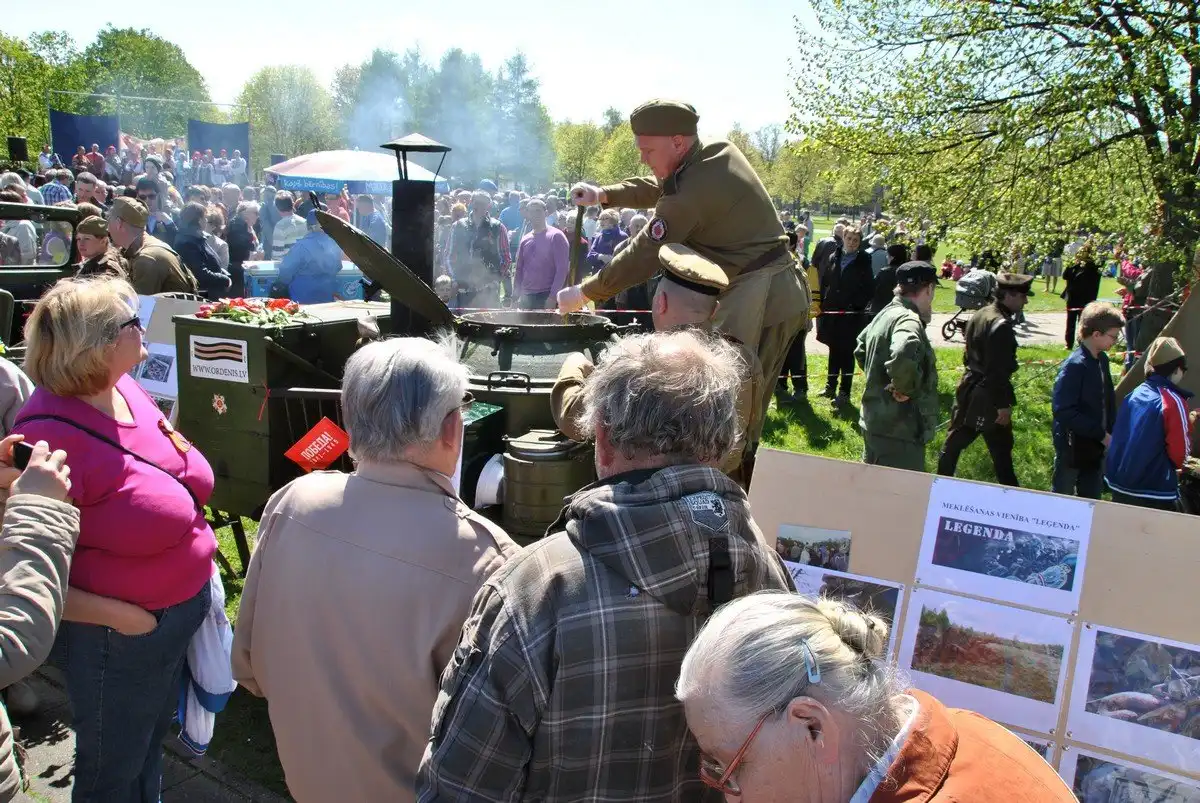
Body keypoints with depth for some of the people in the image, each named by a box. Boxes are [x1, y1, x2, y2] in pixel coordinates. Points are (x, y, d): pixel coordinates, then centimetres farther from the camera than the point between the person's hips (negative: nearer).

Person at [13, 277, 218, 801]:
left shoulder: (125, 388, -6)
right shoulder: (50, 434, -29)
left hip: (185, 605, 7)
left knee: (152, 743, 30)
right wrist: (119, 616, -23)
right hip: (119, 635, -7)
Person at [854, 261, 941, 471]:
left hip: (875, 423, 10)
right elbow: (903, 355, -41)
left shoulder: (886, 314, 12)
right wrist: (905, 388, -25)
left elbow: (860, 350, 28)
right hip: (899, 432, -10)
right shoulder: (908, 320, -20)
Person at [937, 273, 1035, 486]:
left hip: (969, 390, 9)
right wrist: (1004, 404, -18)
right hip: (988, 397, -9)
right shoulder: (1001, 325, -21)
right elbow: (998, 371, -22)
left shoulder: (979, 316, 6)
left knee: (955, 441, 16)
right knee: (1001, 450, 4)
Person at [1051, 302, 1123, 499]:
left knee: (1092, 497, 17)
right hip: (1073, 446, -8)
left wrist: (1111, 432, 2)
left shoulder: (1102, 360, 3)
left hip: (1096, 444, 8)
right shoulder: (1074, 366, -23)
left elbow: (1108, 399, 13)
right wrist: (1101, 435, -22)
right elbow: (1063, 410, -26)